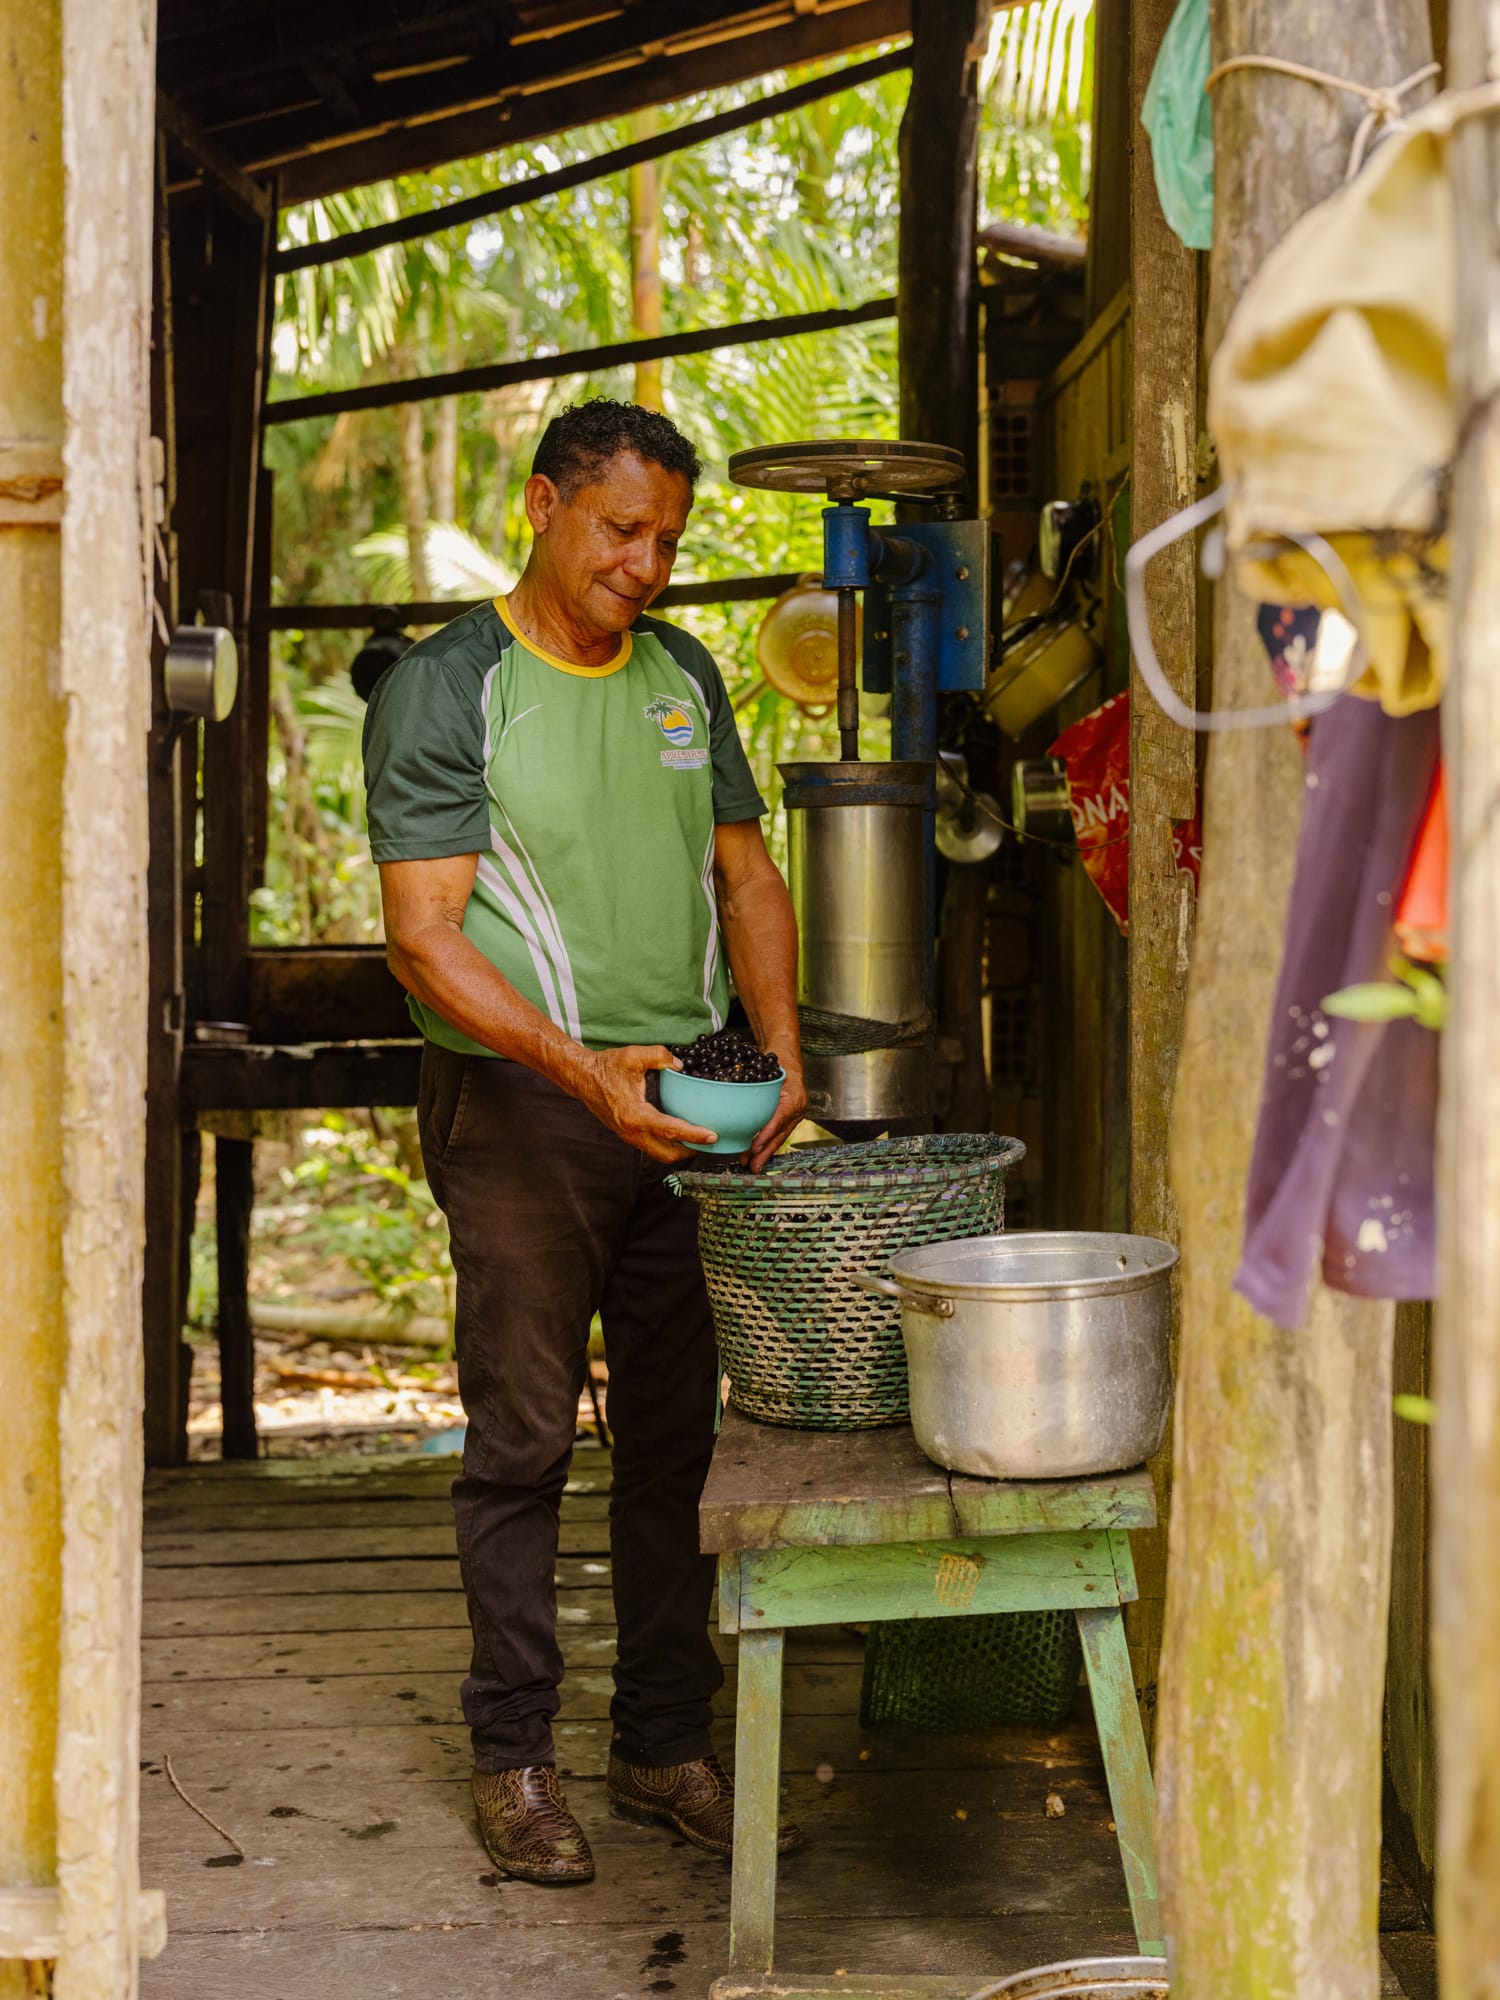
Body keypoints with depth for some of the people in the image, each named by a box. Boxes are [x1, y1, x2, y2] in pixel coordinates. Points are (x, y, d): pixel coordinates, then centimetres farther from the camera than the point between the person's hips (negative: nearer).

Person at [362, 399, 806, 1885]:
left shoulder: (686, 678, 13)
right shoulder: (441, 690, -5)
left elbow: (744, 874, 18)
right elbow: (425, 936, -12)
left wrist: (782, 1052, 2)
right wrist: (581, 1069, -25)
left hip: (688, 1097, 5)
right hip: (520, 1105, -5)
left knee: (681, 1432, 8)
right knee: (523, 1439, 0)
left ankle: (664, 1745, 18)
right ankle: (514, 1758, 11)